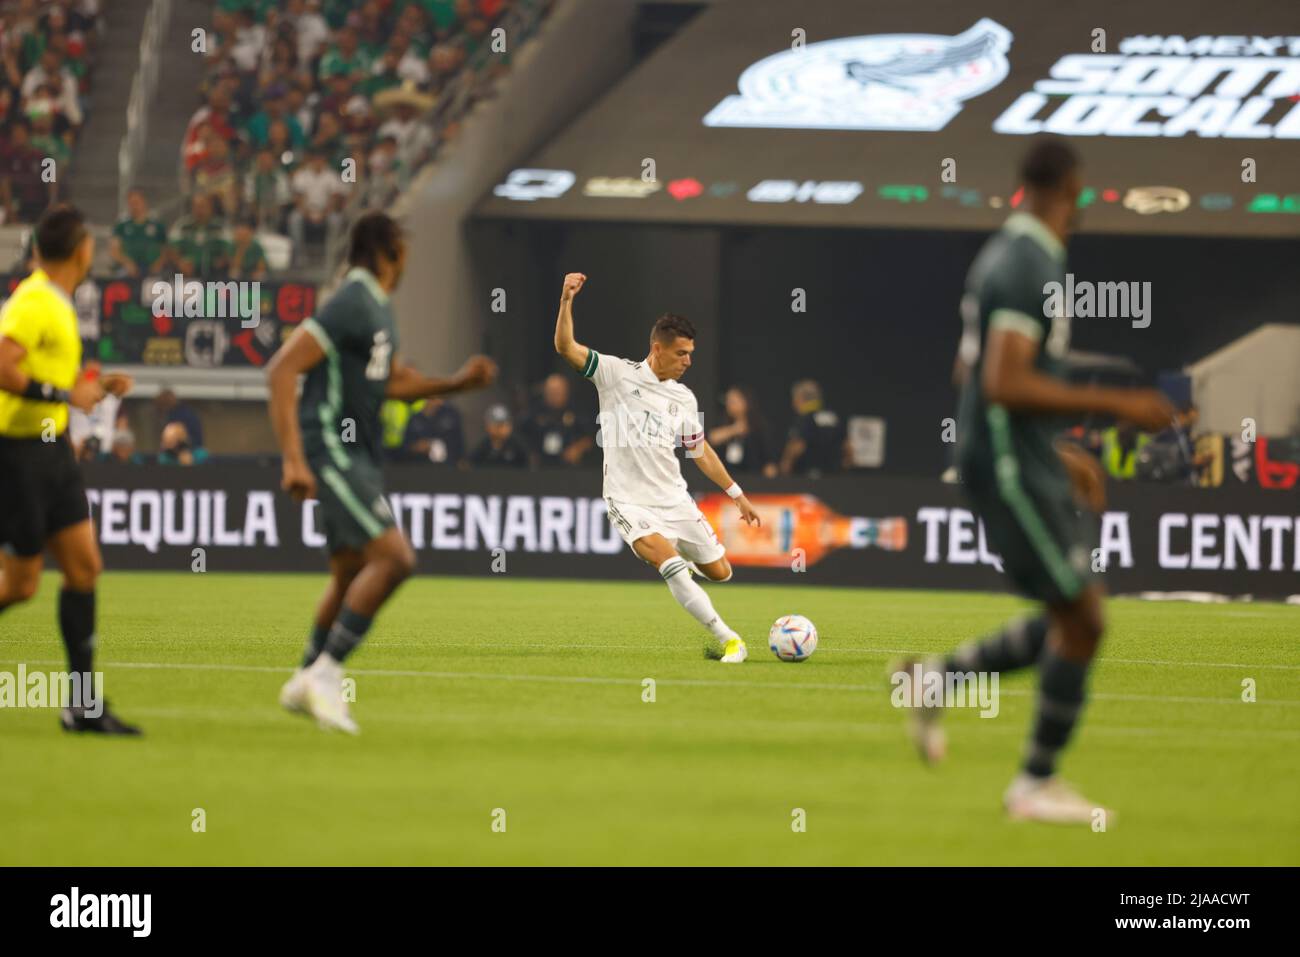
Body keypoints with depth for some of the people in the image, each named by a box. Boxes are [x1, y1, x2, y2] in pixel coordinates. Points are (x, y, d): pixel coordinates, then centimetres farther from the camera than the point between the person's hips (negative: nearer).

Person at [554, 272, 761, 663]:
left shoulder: (684, 399, 8)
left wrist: (737, 494, 20)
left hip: (674, 499, 5)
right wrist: (567, 299, -30)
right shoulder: (618, 374, -6)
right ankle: (728, 641, -23)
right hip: (630, 502, -5)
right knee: (671, 564, -26)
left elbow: (700, 451, 20)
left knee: (719, 572, 6)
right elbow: (565, 346, -14)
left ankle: (675, 560, 41)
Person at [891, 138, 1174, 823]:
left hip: (1024, 464, 10)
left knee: (1073, 619, 12)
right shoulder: (1030, 267, -18)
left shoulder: (1005, 255, 14)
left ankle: (934, 678, 12)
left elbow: (975, 373, 23)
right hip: (1010, 465, -10)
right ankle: (1037, 783, 3)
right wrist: (1116, 406, -24)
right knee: (1080, 620, -5)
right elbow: (1004, 384, -27)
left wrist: (1058, 452, 25)